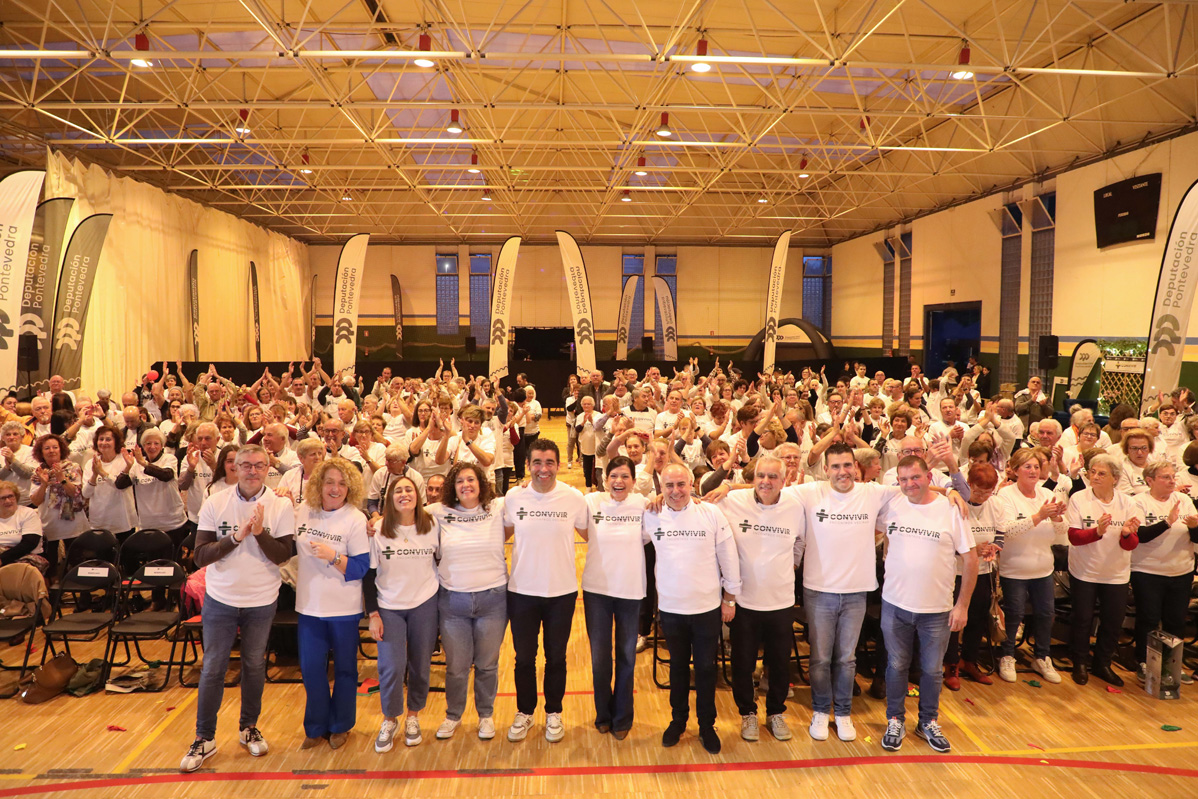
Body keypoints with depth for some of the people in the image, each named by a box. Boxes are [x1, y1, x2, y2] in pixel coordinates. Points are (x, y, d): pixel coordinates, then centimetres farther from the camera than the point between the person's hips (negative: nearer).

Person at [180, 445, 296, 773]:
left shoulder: (280, 506, -9)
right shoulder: (215, 504, -7)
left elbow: (284, 555, -12)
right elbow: (200, 556, -12)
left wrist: (260, 533, -27)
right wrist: (236, 537, -25)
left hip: (261, 601, 0)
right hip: (221, 599, 0)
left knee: (255, 666, 14)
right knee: (212, 669, 6)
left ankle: (249, 727, 33)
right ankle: (204, 738, 21)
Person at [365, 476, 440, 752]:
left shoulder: (432, 526, -3)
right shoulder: (378, 530, -6)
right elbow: (368, 575, -1)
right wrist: (373, 614, -5)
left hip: (424, 604, 1)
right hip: (389, 607, -1)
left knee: (420, 665, 7)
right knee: (391, 667, -7)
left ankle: (413, 716, 29)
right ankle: (389, 720, 17)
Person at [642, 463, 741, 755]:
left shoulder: (711, 513, -9)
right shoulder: (652, 517, -4)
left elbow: (728, 556, -3)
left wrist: (730, 598, 0)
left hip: (707, 607, -1)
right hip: (670, 607, 2)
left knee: (706, 668, 9)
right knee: (678, 666, 17)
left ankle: (707, 725, 27)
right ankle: (678, 720, 34)